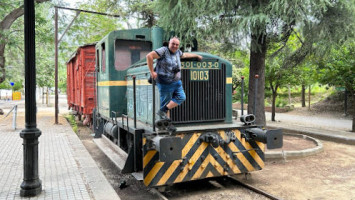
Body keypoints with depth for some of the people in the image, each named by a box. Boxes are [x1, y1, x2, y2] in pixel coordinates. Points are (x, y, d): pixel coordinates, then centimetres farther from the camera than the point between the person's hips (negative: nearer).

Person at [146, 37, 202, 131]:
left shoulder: (178, 52, 12)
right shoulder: (163, 50, -11)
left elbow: (185, 55, 34)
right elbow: (149, 56, -20)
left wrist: (197, 55, 44)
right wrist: (152, 72, -19)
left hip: (177, 82, 7)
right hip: (165, 83, -7)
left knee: (181, 97, -4)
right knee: (166, 102, -2)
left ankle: (163, 110, 4)